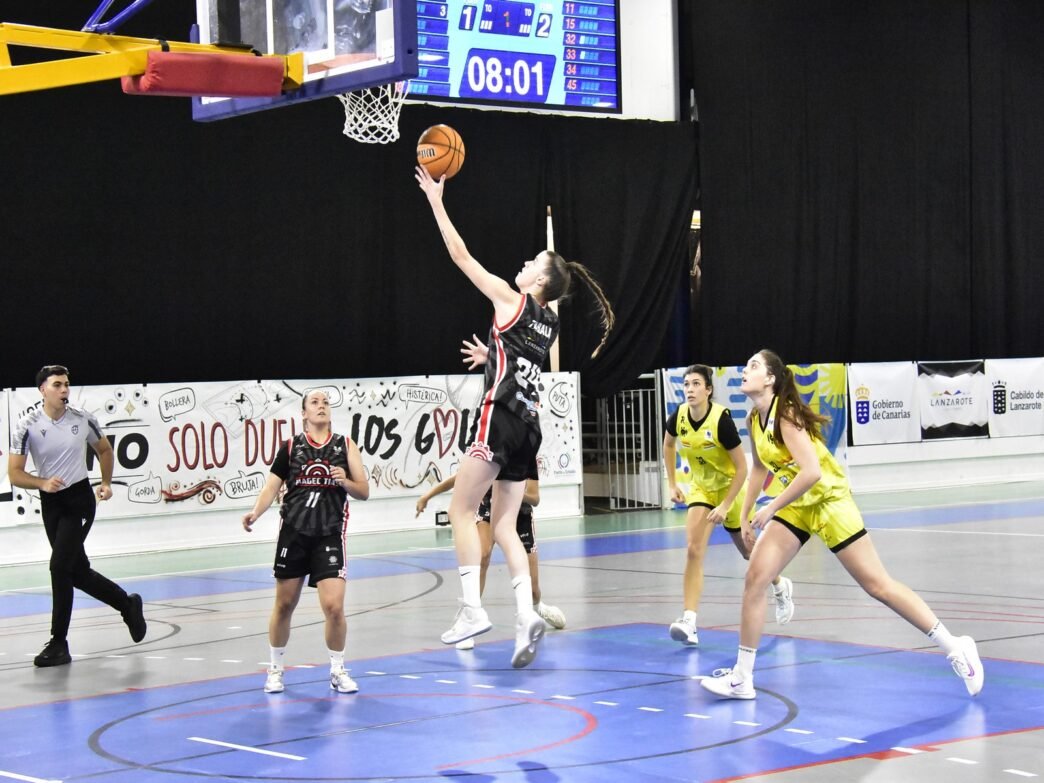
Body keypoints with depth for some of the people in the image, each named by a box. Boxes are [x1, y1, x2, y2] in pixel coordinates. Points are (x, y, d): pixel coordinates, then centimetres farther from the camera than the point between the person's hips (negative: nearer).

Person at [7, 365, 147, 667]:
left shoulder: (83, 419, -4)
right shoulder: (28, 426, -8)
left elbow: (104, 449, 16)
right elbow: (15, 474, -8)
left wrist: (106, 482, 5)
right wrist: (42, 483, -24)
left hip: (80, 498, -2)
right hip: (51, 504, 2)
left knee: (60, 565, -16)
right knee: (78, 573, 9)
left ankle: (58, 643, -10)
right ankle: (128, 604, 35)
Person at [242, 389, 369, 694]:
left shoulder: (345, 445, 5)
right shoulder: (290, 446, 6)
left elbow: (364, 492, 5)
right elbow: (272, 486, 3)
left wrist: (345, 481, -15)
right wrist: (255, 512, -15)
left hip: (330, 533, -1)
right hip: (293, 531, 1)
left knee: (334, 606, -11)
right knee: (284, 605, 9)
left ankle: (338, 671, 8)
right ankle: (275, 668, 27)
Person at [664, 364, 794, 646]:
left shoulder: (721, 419, -28)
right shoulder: (678, 417, -15)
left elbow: (742, 468, -21)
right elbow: (668, 445, 11)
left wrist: (725, 506, -24)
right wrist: (672, 484, 8)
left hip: (729, 488, -3)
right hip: (700, 488, 3)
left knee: (749, 551, 16)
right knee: (694, 550, -16)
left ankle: (780, 587, 47)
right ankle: (688, 621, -22)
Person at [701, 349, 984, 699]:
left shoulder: (785, 414, -22)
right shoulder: (754, 420, 2)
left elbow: (810, 472, -30)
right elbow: (760, 467, 19)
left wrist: (770, 509, -23)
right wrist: (745, 514, 15)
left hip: (828, 500, -8)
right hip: (796, 506, 8)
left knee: (877, 584, -5)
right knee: (755, 577, -4)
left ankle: (955, 648, 6)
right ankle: (742, 677, 2)